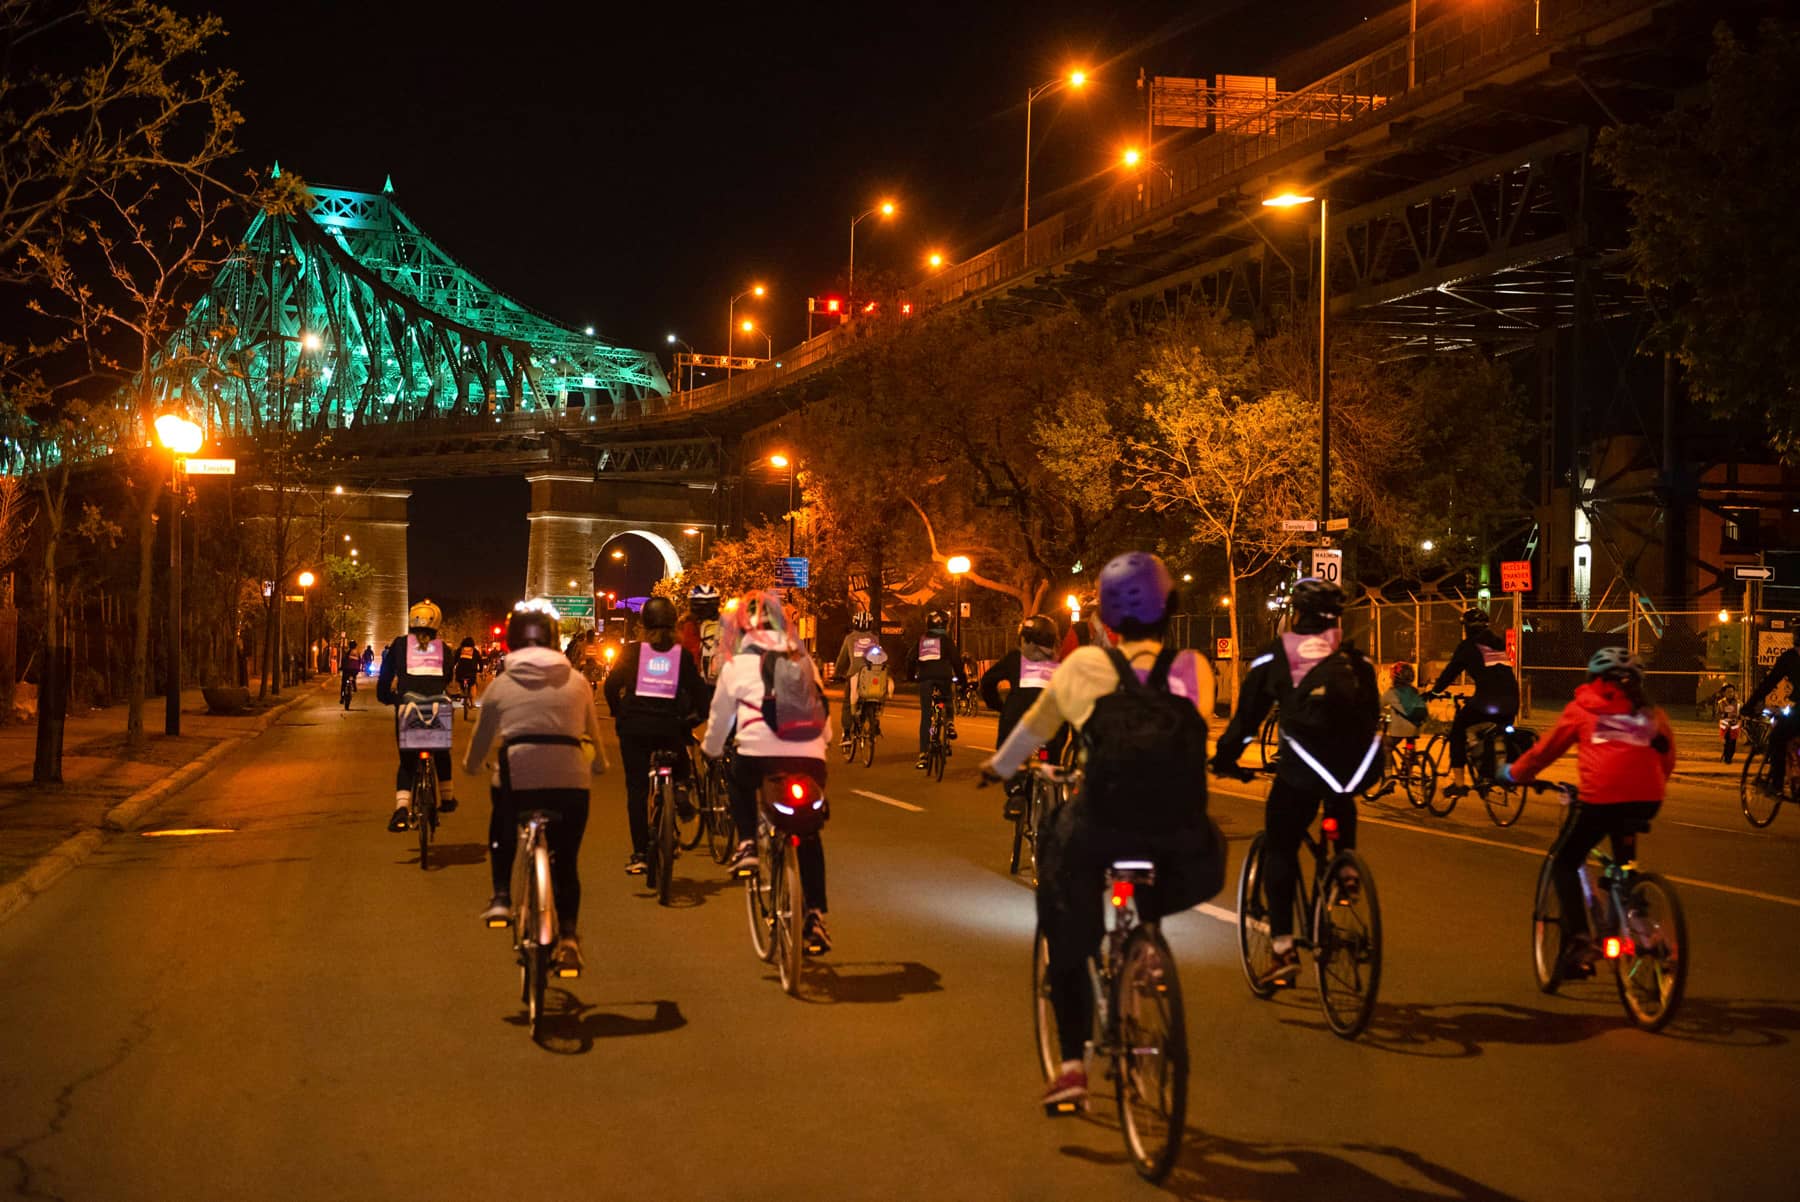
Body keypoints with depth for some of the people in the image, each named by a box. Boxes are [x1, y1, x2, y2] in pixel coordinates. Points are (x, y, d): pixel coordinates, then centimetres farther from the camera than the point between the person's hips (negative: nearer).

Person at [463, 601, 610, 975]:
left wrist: (470, 765, 42)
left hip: (516, 778, 0)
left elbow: (481, 739, 20)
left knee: (502, 832, 31)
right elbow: (593, 734, 23)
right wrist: (598, 765, 43)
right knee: (566, 863, 12)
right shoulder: (576, 681, 11)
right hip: (571, 780, 0)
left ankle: (501, 896, 17)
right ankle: (568, 936, 0)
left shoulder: (501, 685, 9)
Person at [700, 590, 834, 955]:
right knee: (808, 834, 15)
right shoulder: (802, 659, 21)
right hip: (809, 754, 2)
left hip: (760, 752, -2)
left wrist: (710, 749, 38)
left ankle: (747, 843, 11)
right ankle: (816, 915, 9)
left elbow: (720, 716, 21)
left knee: (738, 784, 33)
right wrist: (824, 739, 42)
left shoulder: (737, 665, 13)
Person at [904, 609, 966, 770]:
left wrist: (910, 676, 25)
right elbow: (956, 660, 1)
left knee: (925, 716, 2)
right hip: (943, 677, -2)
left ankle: (923, 755, -4)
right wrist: (962, 678, 12)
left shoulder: (922, 640, 14)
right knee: (948, 699, 31)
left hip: (925, 678, 2)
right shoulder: (946, 640, 5)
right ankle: (950, 723, 5)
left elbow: (910, 658, 11)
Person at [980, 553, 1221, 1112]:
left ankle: (1071, 1063, 9)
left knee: (1067, 936, 20)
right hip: (1180, 844, 1)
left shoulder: (1086, 664, 3)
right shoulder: (1195, 669, 6)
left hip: (1103, 829, -1)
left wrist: (997, 767, 37)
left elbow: (1034, 727, 18)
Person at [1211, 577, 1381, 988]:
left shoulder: (1275, 656, 14)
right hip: (1358, 764, 3)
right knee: (1341, 801, 40)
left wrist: (1224, 758, 29)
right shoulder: (1355, 658, 22)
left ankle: (1284, 950, 1)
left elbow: (1247, 715, 16)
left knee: (1279, 849, 9)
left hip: (1303, 765, -3)